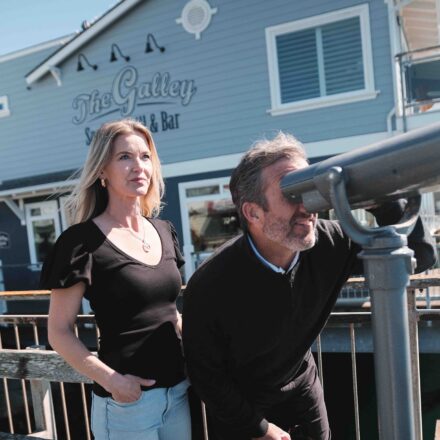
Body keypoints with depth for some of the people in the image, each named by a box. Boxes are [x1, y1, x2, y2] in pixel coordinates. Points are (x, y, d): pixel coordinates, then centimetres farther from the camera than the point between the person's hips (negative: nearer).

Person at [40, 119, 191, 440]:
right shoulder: (83, 241, -14)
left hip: (178, 389, 6)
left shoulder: (164, 231, 4)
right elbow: (59, 332, -10)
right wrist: (110, 380, -20)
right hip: (127, 399, -5)